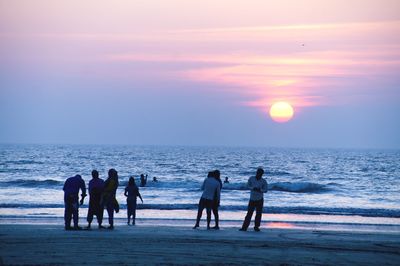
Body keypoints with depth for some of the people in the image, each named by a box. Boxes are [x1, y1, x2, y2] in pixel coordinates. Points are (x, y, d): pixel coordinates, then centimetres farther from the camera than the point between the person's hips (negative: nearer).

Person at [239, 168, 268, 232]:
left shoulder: (263, 181, -5)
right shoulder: (251, 178, -2)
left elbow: (265, 190, -5)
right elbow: (248, 186, 4)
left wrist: (259, 190, -24)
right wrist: (253, 188, -16)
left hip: (259, 200, 0)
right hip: (252, 199, 0)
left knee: (258, 214, 3)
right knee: (249, 213, -2)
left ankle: (256, 227, 14)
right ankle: (244, 227, -2)